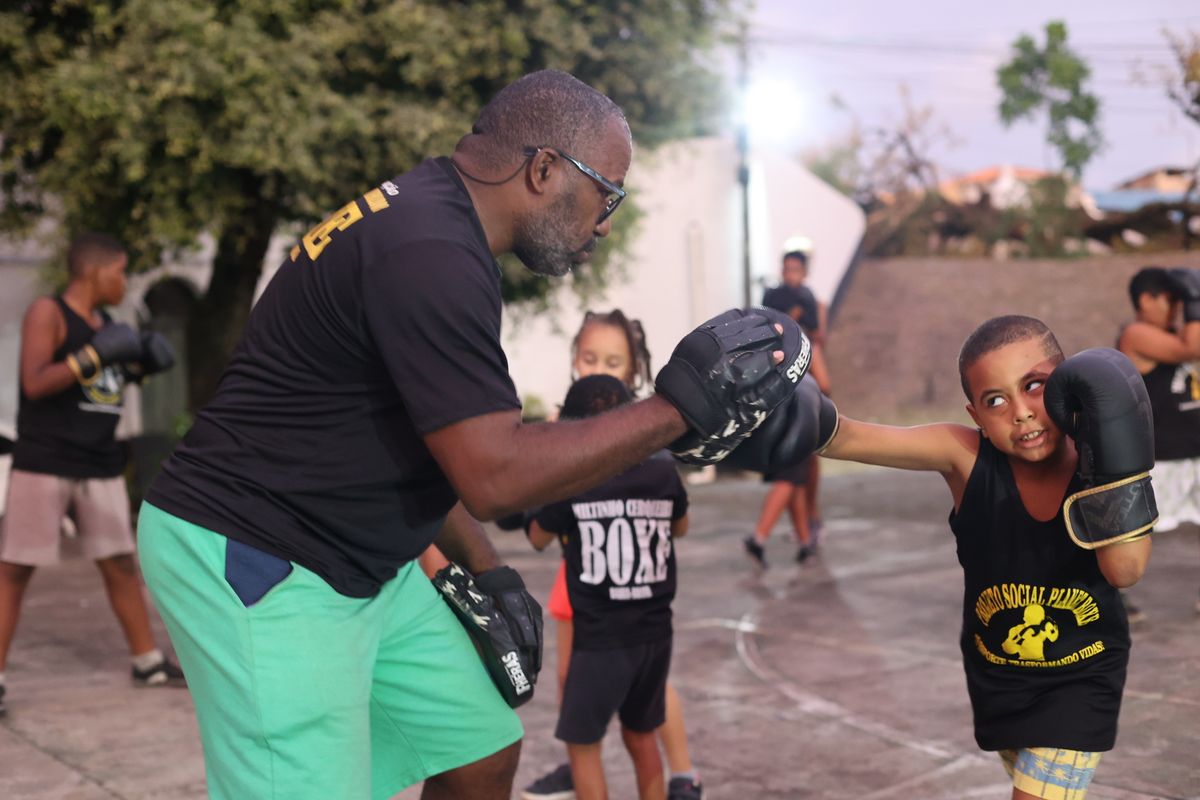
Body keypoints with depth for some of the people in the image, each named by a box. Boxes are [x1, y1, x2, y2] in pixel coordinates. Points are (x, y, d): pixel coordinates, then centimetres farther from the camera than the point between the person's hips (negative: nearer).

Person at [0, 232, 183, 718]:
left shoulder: (105, 322, 13)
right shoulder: (47, 312, -8)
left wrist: (140, 365, 9)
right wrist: (94, 355, -22)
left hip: (100, 464, 7)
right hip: (44, 463, -7)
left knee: (120, 563, 11)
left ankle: (147, 661, 21)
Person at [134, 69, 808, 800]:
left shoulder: (427, 221, 9)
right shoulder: (429, 251, -23)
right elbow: (496, 476, -26)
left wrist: (483, 571, 13)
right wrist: (679, 410, -19)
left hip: (356, 565, 11)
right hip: (249, 565, -11)